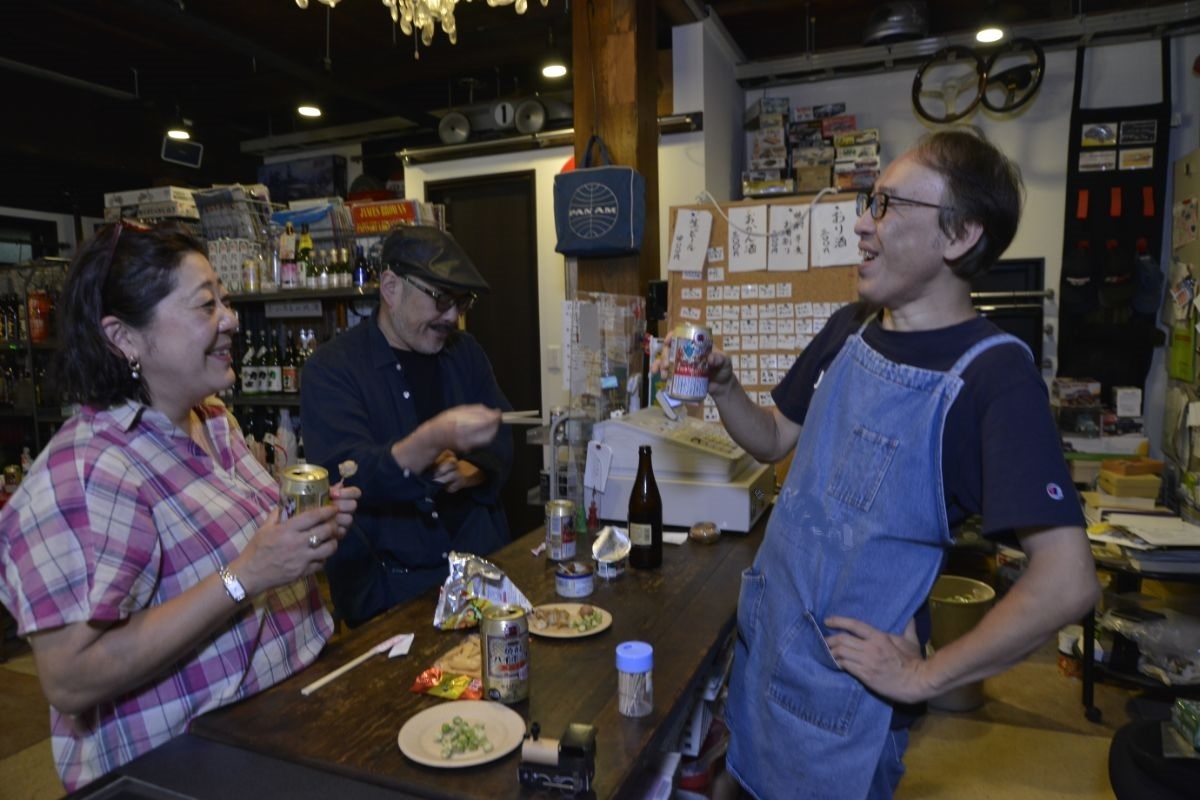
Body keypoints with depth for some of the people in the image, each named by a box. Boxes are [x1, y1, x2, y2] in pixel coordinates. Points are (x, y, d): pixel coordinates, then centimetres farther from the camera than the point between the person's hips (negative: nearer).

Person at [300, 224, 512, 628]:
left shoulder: (464, 351, 8)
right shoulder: (330, 369, -8)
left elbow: (502, 444, 10)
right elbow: (348, 480, -19)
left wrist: (469, 472, -12)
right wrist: (435, 439, -35)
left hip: (483, 558, 4)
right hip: (390, 579, -4)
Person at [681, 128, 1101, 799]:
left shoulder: (993, 374, -21)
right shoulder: (851, 328, 0)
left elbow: (1068, 582, -24)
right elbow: (775, 441, 9)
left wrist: (924, 678, -18)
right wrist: (723, 385, -10)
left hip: (847, 686, -6)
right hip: (763, 640, 6)